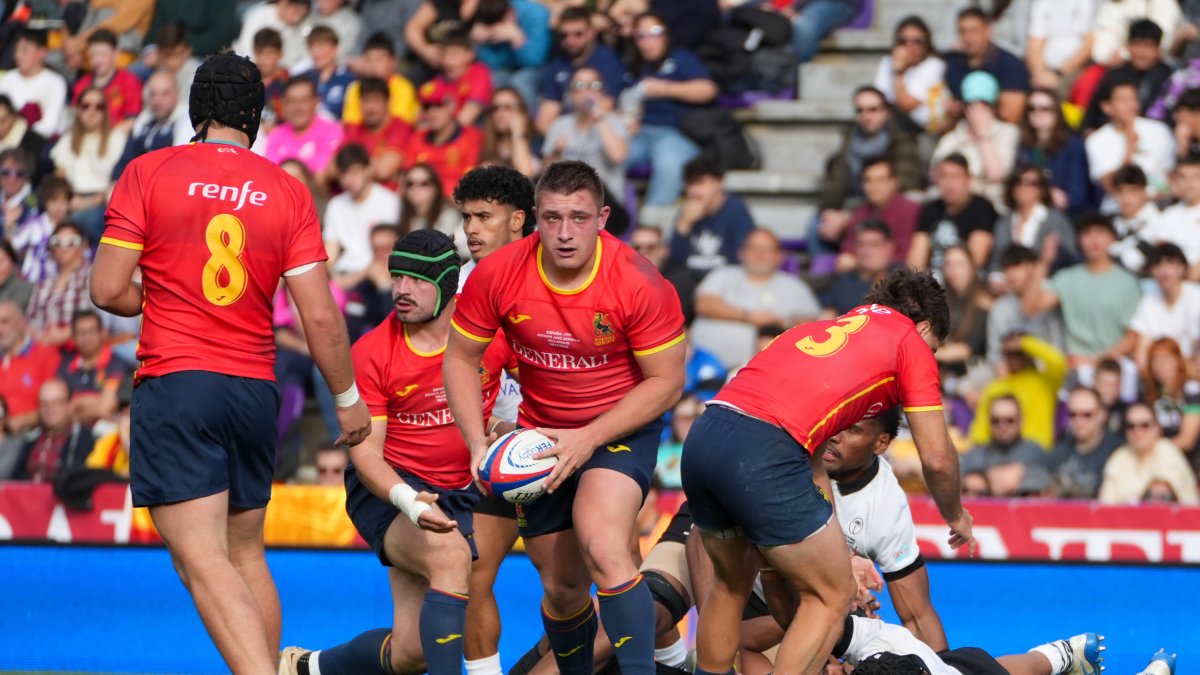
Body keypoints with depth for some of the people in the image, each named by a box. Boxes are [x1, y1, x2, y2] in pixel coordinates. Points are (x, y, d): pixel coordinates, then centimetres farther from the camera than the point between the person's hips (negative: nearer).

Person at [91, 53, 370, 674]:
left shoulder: (148, 173, -2)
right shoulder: (287, 191, 4)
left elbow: (108, 290, -5)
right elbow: (321, 317, 1)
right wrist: (347, 398, 13)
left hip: (174, 383, -4)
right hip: (255, 389, 4)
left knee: (201, 559, -11)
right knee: (245, 553, 18)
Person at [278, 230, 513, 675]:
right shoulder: (371, 354, -14)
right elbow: (367, 454, -15)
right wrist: (410, 502, -34)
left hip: (461, 492, 3)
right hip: (387, 489, -3)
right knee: (451, 553, -36)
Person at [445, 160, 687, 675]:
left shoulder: (639, 283, -22)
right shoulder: (497, 274, -15)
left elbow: (666, 382, -14)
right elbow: (460, 360, -1)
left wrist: (590, 438, -22)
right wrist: (478, 443, -14)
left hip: (621, 426, -4)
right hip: (541, 434, 4)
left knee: (602, 547, -30)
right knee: (561, 587, 8)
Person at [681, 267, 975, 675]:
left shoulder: (820, 329, 33)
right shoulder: (912, 343, 14)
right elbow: (937, 458, 12)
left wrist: (840, 554, 38)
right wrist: (956, 516, 32)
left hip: (702, 439, 7)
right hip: (762, 453, -7)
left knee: (731, 584, 29)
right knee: (832, 596, 8)